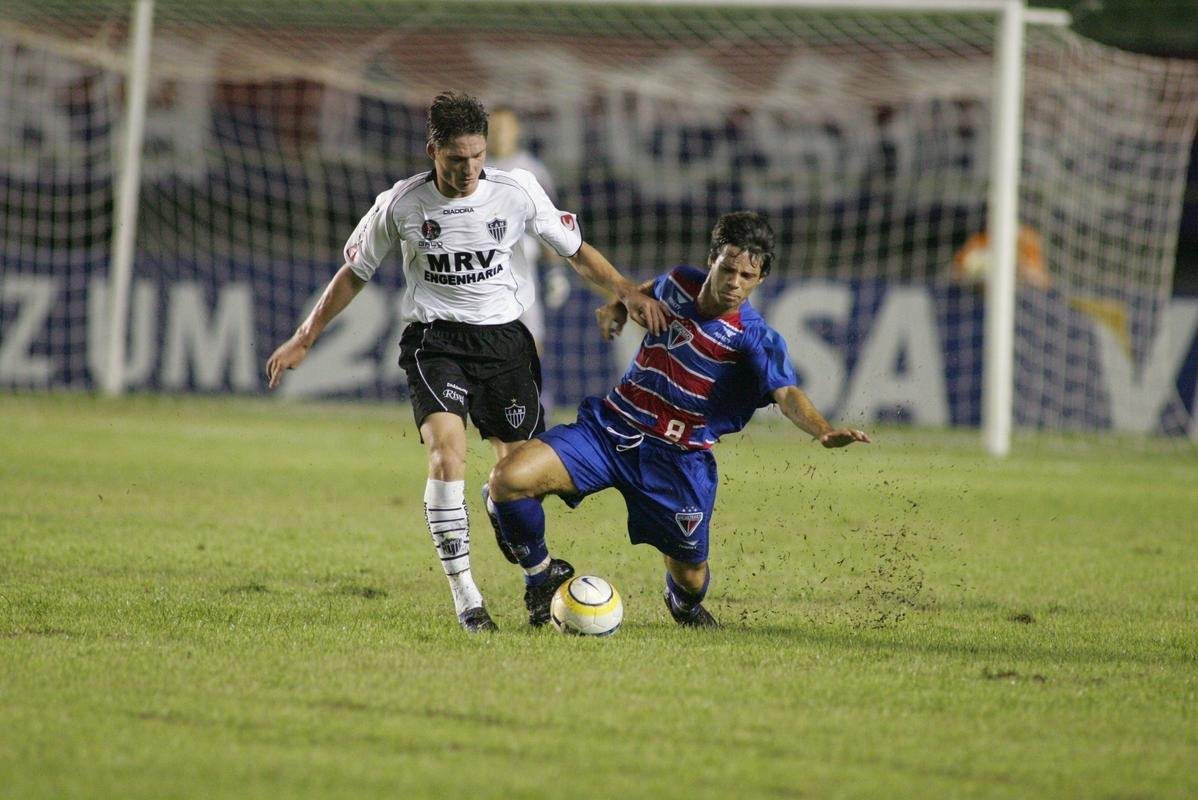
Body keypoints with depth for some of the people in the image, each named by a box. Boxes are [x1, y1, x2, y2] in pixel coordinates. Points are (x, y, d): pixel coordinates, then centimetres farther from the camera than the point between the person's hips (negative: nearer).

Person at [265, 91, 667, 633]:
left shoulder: (518, 191, -4)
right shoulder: (400, 204, -5)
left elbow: (575, 251, 8)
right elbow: (354, 273, 10)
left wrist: (627, 294, -7)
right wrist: (303, 340, 10)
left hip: (504, 338, 2)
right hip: (434, 340, -2)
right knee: (447, 447, -25)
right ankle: (464, 595, -24)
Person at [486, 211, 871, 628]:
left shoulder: (756, 339, -14)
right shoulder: (679, 284, 0)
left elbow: (786, 393, -32)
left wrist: (822, 430, -51)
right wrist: (619, 307, 8)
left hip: (677, 457, -2)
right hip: (609, 426, 2)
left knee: (690, 576, 7)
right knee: (508, 479, -20)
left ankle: (684, 602, 49)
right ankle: (541, 576, 7)